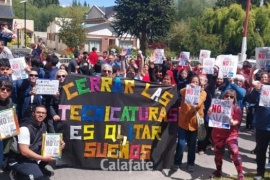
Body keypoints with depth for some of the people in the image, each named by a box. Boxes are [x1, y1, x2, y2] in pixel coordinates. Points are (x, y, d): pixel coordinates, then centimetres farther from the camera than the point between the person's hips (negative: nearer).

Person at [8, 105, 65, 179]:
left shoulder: (42, 125, 1)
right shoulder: (25, 128, -24)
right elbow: (24, 151, -28)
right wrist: (43, 158, -27)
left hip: (32, 156, 8)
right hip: (19, 160, -8)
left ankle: (38, 168, 14)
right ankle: (16, 173, -2)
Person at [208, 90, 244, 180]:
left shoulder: (236, 108, -4)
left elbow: (236, 122, -9)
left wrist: (232, 122, -31)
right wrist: (210, 113, -13)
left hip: (231, 134, -3)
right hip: (217, 133, 3)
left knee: (235, 152, -17)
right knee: (218, 153, 12)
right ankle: (218, 171, 33)